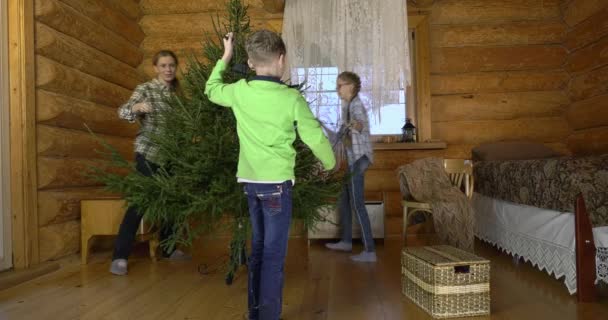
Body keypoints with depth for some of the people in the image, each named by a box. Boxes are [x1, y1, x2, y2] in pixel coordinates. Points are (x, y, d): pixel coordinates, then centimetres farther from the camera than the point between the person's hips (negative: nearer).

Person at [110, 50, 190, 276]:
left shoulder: (176, 92, 11)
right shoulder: (145, 89, -6)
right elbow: (123, 112, -20)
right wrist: (136, 107, -39)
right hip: (148, 154, -6)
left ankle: (168, 248, 28)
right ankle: (120, 256, -2)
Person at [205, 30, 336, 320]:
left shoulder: (239, 92, 0)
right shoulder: (292, 98, -11)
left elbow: (211, 89, 22)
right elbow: (315, 138, -4)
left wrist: (225, 57, 30)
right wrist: (330, 163, 15)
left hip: (250, 181, 6)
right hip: (277, 182, -5)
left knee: (258, 248, 17)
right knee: (274, 254, 1)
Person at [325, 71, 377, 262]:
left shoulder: (356, 105, -15)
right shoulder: (347, 106, 14)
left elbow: (363, 126, -37)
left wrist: (356, 125, -57)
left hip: (359, 158, -10)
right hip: (351, 158, 10)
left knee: (357, 204, -11)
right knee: (344, 201, 16)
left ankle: (370, 251, -9)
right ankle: (346, 241, 29)